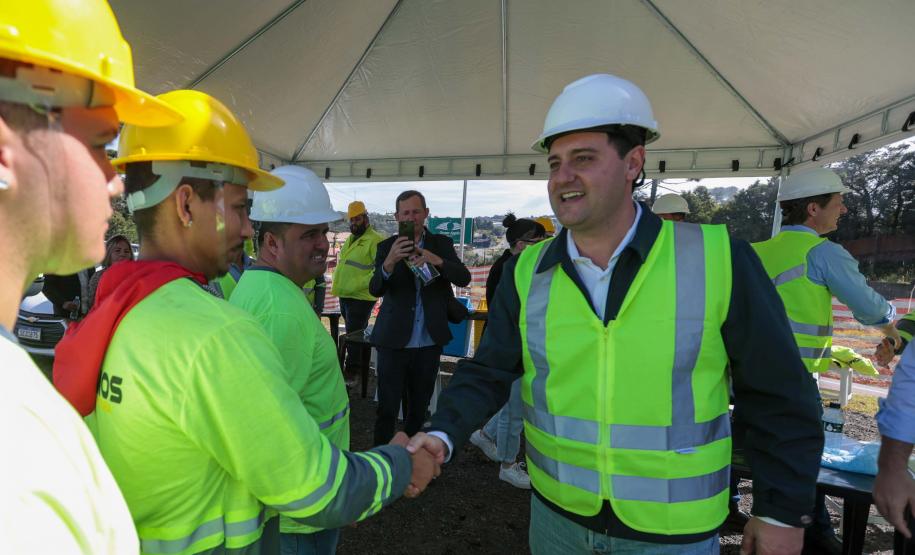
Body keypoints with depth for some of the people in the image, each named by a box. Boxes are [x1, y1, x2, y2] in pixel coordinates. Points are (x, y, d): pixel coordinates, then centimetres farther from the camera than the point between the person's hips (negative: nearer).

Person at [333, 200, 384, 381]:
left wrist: (361, 284, -24)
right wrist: (338, 285, 15)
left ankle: (351, 370, 12)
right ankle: (358, 365, 31)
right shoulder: (350, 239, 16)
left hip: (360, 298, -9)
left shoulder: (375, 240, -13)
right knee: (353, 333, 18)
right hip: (345, 295, 9)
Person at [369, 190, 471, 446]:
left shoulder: (442, 244, 2)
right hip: (394, 340, -2)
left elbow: (464, 278, -11)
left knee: (419, 407, 18)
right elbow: (375, 289, -15)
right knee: (387, 407, 4)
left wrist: (438, 261, -30)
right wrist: (389, 263, -36)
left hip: (429, 341, 2)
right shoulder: (387, 247, -2)